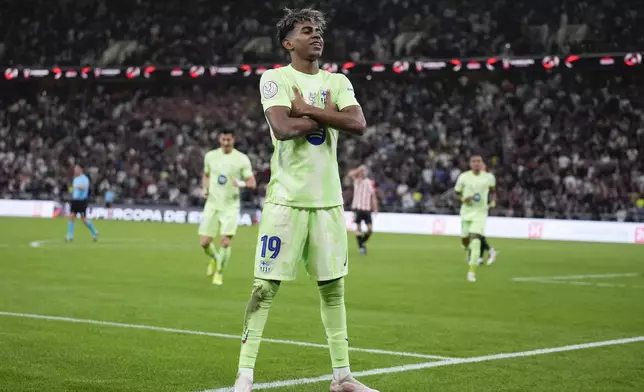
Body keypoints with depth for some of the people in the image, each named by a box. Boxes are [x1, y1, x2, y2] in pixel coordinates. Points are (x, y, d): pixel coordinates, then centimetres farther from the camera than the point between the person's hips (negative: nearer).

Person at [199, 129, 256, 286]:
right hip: (212, 205, 3)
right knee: (204, 242, -2)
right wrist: (204, 188, 2)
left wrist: (242, 183, -26)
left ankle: (219, 273, 10)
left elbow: (252, 183, -4)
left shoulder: (242, 159, -4)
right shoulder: (210, 156, 5)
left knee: (225, 241, -12)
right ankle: (215, 258, 32)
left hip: (231, 206, -3)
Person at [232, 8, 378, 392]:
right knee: (265, 286, -3)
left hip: (328, 199, 5)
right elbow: (282, 128, -19)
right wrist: (327, 116, -8)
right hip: (287, 198, -5)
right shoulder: (275, 78, -3)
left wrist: (307, 110, -12)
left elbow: (358, 124, -7)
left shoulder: (337, 82, 11)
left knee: (333, 286, 9)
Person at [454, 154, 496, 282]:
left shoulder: (489, 178, -1)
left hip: (480, 212, -2)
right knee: (465, 239, 9)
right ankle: (469, 249, 50)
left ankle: (472, 271, -14)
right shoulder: (463, 177, -4)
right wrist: (463, 199, -15)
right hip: (466, 211, 2)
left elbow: (492, 190, 18)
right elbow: (457, 192, 6)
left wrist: (491, 200, 0)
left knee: (475, 239, -16)